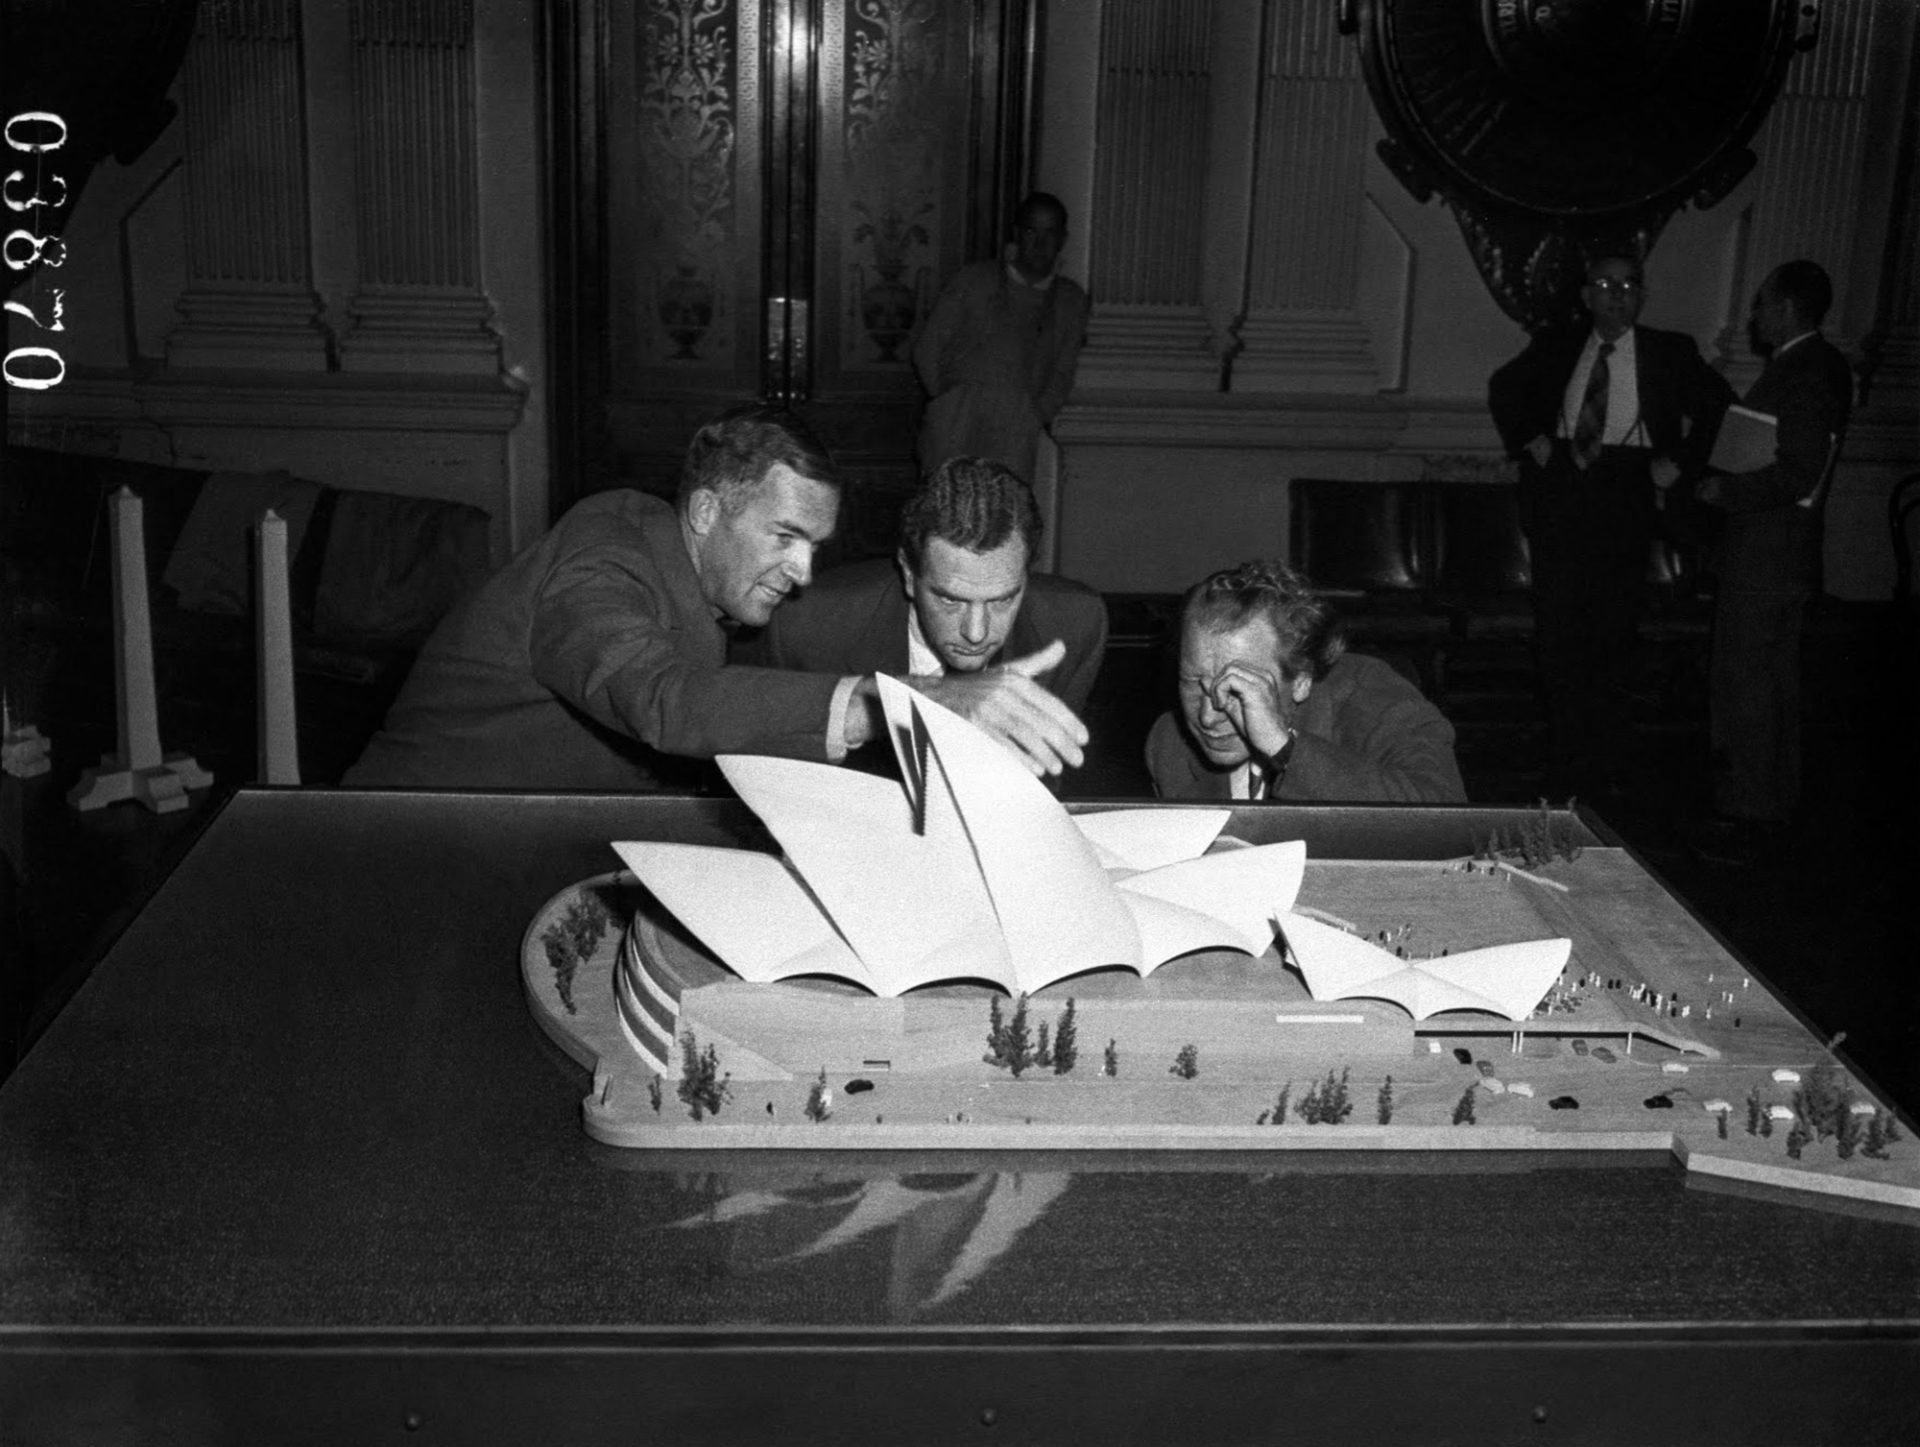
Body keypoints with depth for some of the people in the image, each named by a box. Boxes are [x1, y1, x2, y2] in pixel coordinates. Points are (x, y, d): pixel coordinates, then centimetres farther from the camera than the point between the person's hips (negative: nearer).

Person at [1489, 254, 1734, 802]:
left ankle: (1606, 768, 2)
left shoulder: (1670, 354, 8)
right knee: (1557, 629, 0)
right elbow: (1504, 387, 25)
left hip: (1625, 495, -2)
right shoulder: (1556, 347, 13)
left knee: (1614, 632, -4)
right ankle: (1565, 761, 7)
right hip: (1559, 492, 2)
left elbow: (1721, 405, 10)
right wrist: (1528, 439, 11)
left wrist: (1681, 463, 0)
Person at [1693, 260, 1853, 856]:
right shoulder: (1820, 367, 13)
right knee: (1774, 680, 18)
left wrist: (1725, 490, -15)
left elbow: (1798, 474, -25)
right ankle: (1774, 802, 29)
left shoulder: (1807, 374, -19)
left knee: (1743, 680, -6)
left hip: (1765, 554, -11)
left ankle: (1745, 814, -1)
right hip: (1785, 550, 11)